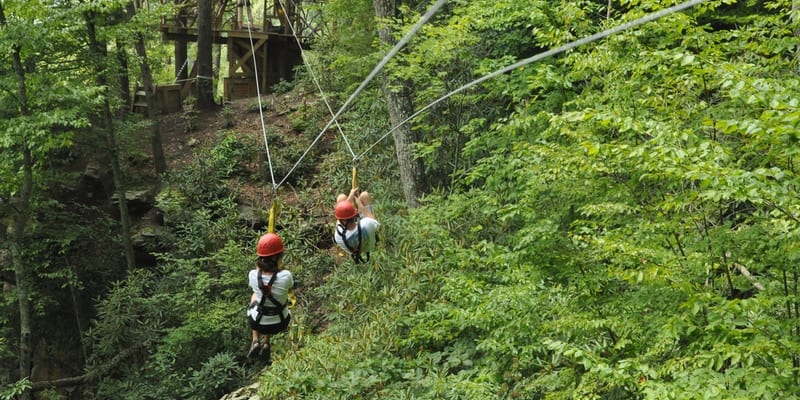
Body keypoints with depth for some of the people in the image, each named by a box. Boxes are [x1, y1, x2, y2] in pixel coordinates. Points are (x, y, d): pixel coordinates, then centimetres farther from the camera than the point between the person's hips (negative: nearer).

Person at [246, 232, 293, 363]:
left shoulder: (253, 275, -24)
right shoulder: (285, 276, -30)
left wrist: (260, 263, -3)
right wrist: (280, 266, -4)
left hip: (257, 323, 1)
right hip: (279, 324, -1)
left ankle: (255, 341, 28)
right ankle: (266, 343, 21)